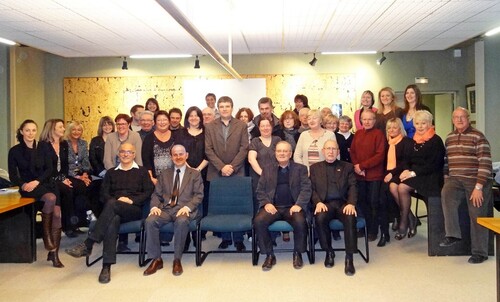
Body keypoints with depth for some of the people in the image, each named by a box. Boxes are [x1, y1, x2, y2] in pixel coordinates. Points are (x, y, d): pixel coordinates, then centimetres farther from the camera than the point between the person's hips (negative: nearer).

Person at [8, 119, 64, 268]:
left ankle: (54, 253, -14)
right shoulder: (15, 151, 5)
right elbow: (13, 175, 2)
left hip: (44, 184, 3)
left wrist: (36, 181, -13)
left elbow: (49, 169, 4)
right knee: (51, 198, -34)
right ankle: (46, 235, -15)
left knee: (57, 212, -21)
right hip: (27, 187, -3)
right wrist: (23, 184, -17)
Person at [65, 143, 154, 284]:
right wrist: (116, 200, -8)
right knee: (113, 220, -36)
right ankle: (107, 266, -43)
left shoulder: (142, 172, 19)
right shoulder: (111, 173, 25)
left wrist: (132, 200, -9)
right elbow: (104, 193, 13)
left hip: (134, 210, -2)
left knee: (111, 204, -35)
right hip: (115, 211, 2)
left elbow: (148, 192, 6)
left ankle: (87, 244, -37)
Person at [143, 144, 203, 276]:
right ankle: (156, 259, -13)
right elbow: (156, 194, 16)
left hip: (184, 209, -3)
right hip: (165, 208, 3)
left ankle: (177, 260, -20)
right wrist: (154, 206, -7)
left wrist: (187, 207, -15)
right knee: (150, 221, -28)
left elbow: (198, 195, 3)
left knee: (182, 222, -37)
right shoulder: (165, 174, 23)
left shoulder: (195, 174, 15)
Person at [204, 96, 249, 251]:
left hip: (237, 172, -1)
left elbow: (244, 148, 0)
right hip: (216, 173, 1)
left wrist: (232, 167, -11)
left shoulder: (242, 126, 6)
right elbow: (208, 150, 1)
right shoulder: (210, 127, 8)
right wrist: (221, 167, -10)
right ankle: (225, 238, 15)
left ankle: (238, 239, 9)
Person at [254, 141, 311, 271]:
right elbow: (260, 190, 12)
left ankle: (297, 254, -5)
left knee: (300, 222, -32)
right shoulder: (267, 170, 18)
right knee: (258, 221, -28)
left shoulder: (301, 169, 14)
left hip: (292, 207, -1)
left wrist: (298, 204, -13)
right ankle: (269, 255, -9)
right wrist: (266, 203, -7)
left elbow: (306, 189, 3)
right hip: (273, 206, 2)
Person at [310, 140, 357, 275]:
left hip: (343, 203, 0)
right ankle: (329, 252, -9)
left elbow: (353, 187, 6)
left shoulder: (347, 167, 18)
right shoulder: (315, 167, 19)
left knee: (350, 218, -33)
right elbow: (312, 188, 9)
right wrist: (318, 202, -11)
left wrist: (351, 203, -13)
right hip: (324, 203, 0)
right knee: (320, 218, -32)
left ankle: (349, 258, -23)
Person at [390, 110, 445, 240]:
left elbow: (434, 165, -12)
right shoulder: (415, 140, 15)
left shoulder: (436, 141, -5)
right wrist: (407, 170, -6)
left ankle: (404, 221, -10)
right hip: (412, 173, 6)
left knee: (402, 188, -29)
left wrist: (414, 172, -19)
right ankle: (410, 218, -8)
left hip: (429, 176, -6)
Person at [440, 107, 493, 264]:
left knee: (477, 215, -7)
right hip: (455, 179, 4)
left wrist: (478, 187, -17)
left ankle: (479, 252, 7)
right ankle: (452, 234, -22)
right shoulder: (449, 138, 15)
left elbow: (485, 163, -11)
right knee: (446, 193, -28)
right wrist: (446, 181, 7)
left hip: (476, 180, -4)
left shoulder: (478, 137, -4)